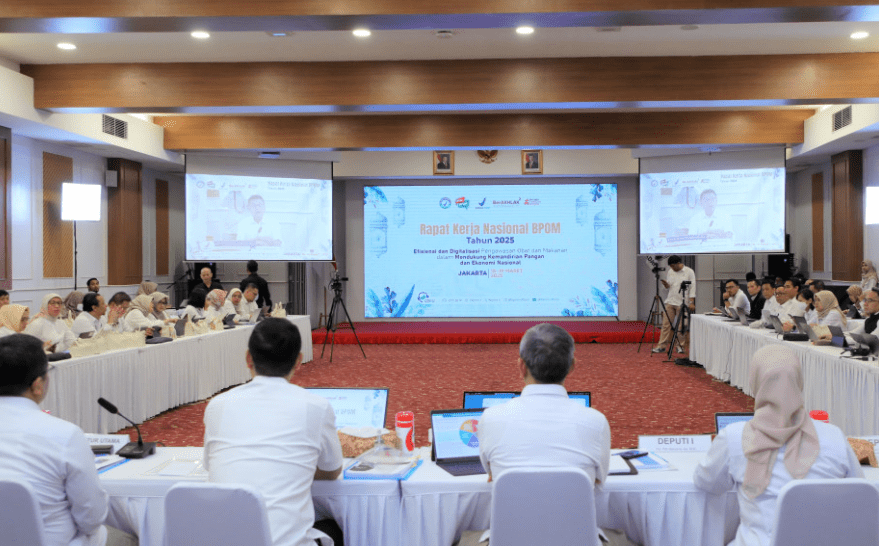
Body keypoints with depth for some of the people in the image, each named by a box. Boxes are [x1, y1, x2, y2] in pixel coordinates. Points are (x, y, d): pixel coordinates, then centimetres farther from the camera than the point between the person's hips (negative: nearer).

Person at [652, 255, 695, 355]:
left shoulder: (689, 272, -4)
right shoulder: (670, 272, 11)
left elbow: (692, 288, -7)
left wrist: (691, 302, -14)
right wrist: (666, 285, -6)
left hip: (682, 303, -4)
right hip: (670, 302, 4)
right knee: (666, 324, 1)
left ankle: (682, 346, 12)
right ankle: (662, 346, 3)